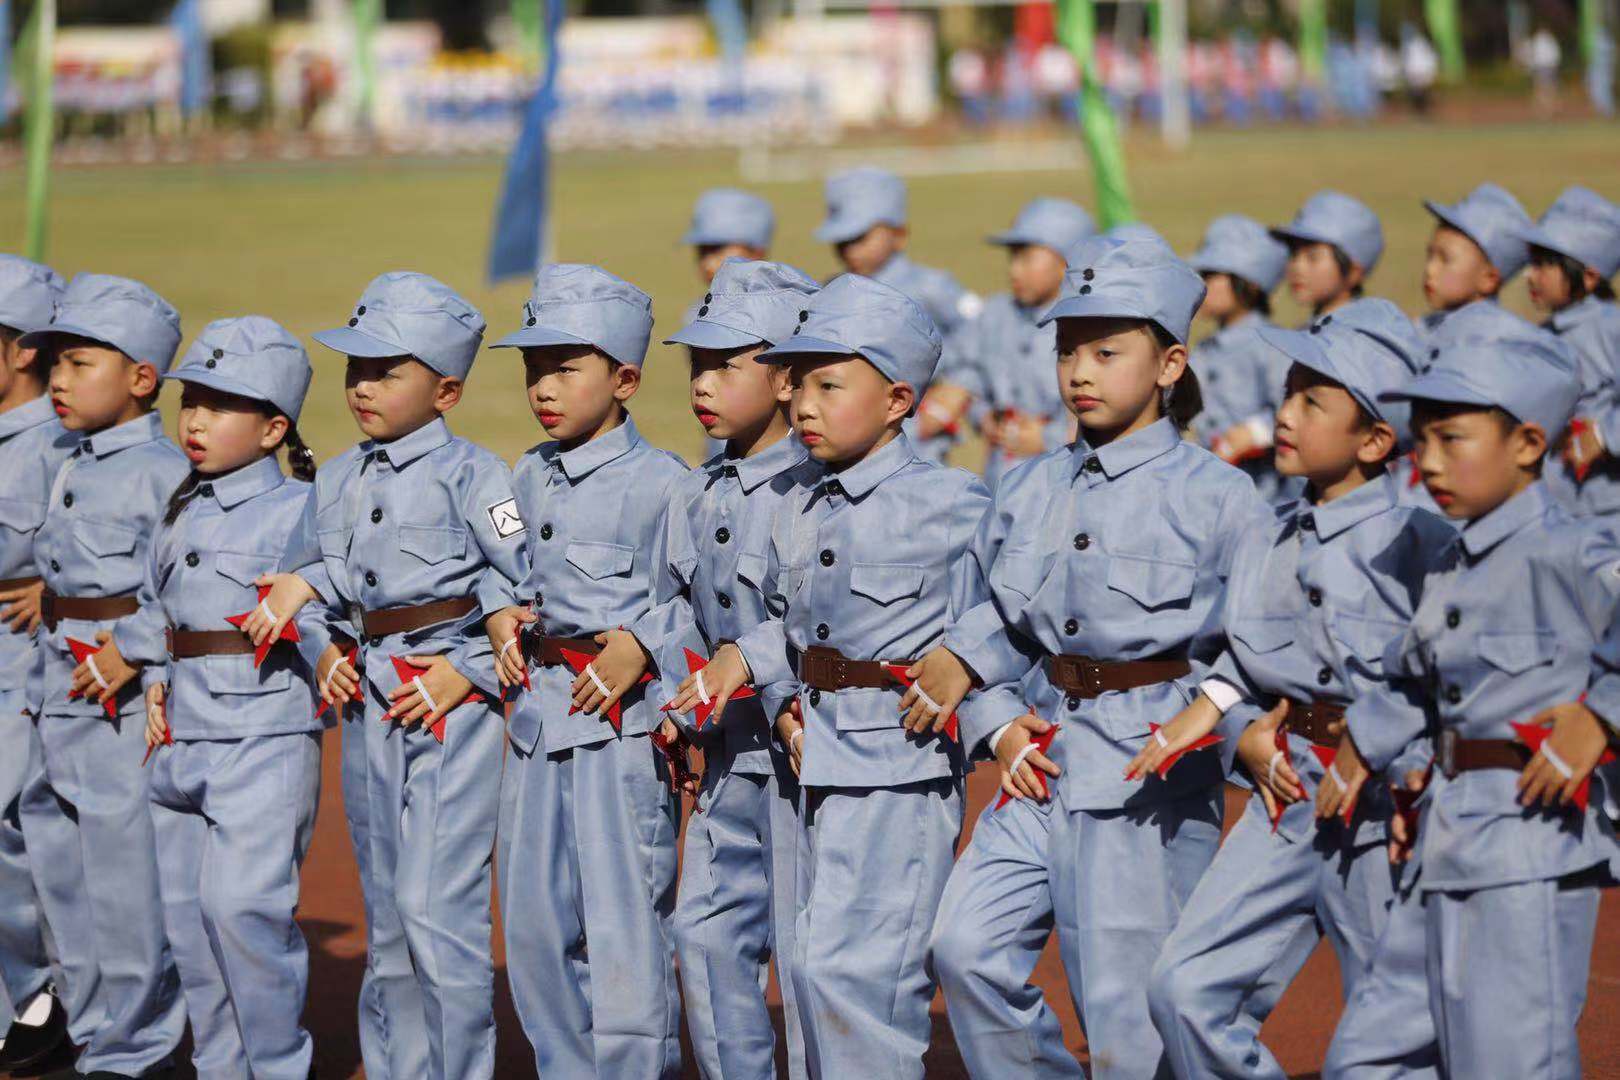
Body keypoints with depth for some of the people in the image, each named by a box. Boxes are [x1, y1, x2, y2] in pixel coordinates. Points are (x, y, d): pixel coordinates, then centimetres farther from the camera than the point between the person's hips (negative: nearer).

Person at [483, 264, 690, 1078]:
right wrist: (505, 615, 4)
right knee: (534, 921, 13)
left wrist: (639, 649, -26)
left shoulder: (658, 481, -11)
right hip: (538, 708, 8)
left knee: (623, 921, -6)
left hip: (621, 719, -8)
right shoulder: (530, 477, 12)